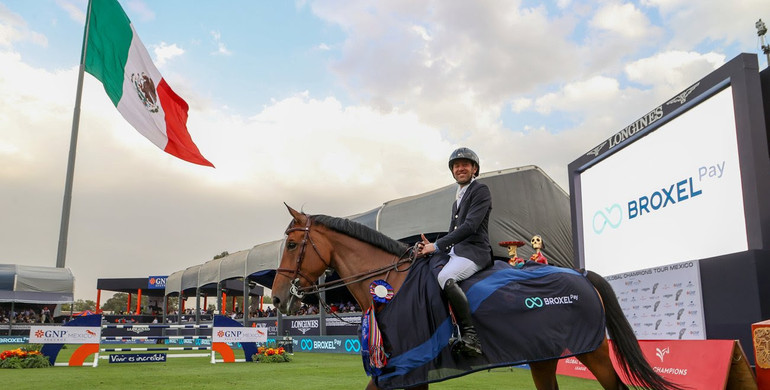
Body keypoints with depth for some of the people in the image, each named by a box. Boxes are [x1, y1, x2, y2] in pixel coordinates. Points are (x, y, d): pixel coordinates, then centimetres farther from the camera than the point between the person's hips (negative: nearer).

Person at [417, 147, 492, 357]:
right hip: (456, 252, 10)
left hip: (475, 251, -10)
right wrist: (431, 247, 3)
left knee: (445, 277, -35)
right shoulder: (457, 201, 25)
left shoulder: (481, 190, -2)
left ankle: (470, 336, -33)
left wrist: (437, 245, -17)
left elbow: (470, 226, -15)